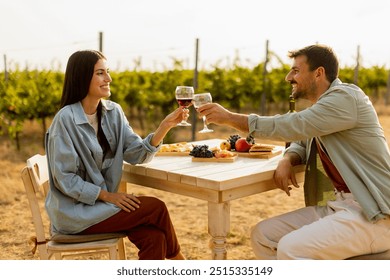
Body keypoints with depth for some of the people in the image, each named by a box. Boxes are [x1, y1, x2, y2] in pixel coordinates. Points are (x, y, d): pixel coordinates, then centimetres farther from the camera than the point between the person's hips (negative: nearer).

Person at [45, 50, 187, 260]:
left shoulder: (113, 112, 4)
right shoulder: (66, 119, -17)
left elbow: (136, 154, -4)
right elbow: (64, 178, -16)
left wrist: (165, 126, -17)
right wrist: (108, 195, -20)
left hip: (102, 202, 6)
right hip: (74, 210, -6)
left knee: (154, 238, -18)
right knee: (156, 208, -14)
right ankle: (176, 258, 12)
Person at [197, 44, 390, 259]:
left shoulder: (345, 97, -14)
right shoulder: (320, 105, 15)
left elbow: (293, 126, -20)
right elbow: (300, 143, 21)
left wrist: (229, 117, -14)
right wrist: (286, 160, -5)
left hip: (371, 214, -9)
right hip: (331, 206, 9)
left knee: (291, 248, -26)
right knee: (262, 235, 0)